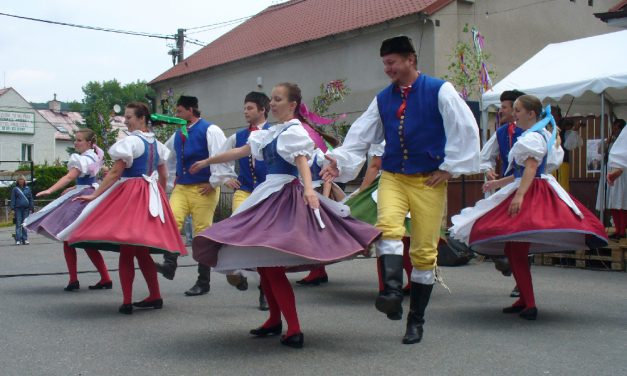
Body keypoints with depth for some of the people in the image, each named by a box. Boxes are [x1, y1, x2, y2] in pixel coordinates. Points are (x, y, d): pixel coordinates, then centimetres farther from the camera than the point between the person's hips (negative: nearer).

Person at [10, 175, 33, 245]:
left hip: (26, 208, 2)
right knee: (18, 224, -4)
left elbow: (31, 199, 11)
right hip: (18, 208, -2)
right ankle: (18, 240, -3)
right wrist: (13, 209, -3)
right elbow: (13, 199, 4)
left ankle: (25, 239, 8)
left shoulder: (27, 188, 9)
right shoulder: (15, 189, 5)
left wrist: (31, 208, 6)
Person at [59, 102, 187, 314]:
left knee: (126, 251, -4)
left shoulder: (130, 141, -10)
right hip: (152, 196, 8)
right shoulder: (157, 144, 14)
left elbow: (115, 173, -14)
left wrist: (94, 196, -13)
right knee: (141, 252, 14)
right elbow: (163, 175, 20)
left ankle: (127, 302, -4)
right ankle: (155, 297, 16)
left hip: (130, 194, -8)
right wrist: (160, 197, 33)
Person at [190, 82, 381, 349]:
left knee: (272, 265, -13)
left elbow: (302, 162, -24)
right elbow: (242, 151, 23)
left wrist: (309, 189, -43)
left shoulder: (294, 131, -8)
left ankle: (294, 329, -10)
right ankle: (275, 320, 24)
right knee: (262, 262, 12)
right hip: (269, 195, 9)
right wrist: (208, 161, 28)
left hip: (286, 196, -9)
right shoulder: (272, 132, 17)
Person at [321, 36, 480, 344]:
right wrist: (339, 161, -5)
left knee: (425, 250, -1)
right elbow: (361, 136, 10)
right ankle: (393, 293, -39)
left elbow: (466, 129, -4)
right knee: (388, 226, -27)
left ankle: (416, 320, 9)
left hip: (428, 182, -3)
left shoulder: (439, 91, -2)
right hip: (393, 177, 3)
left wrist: (449, 168, -5)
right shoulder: (383, 99, 12)